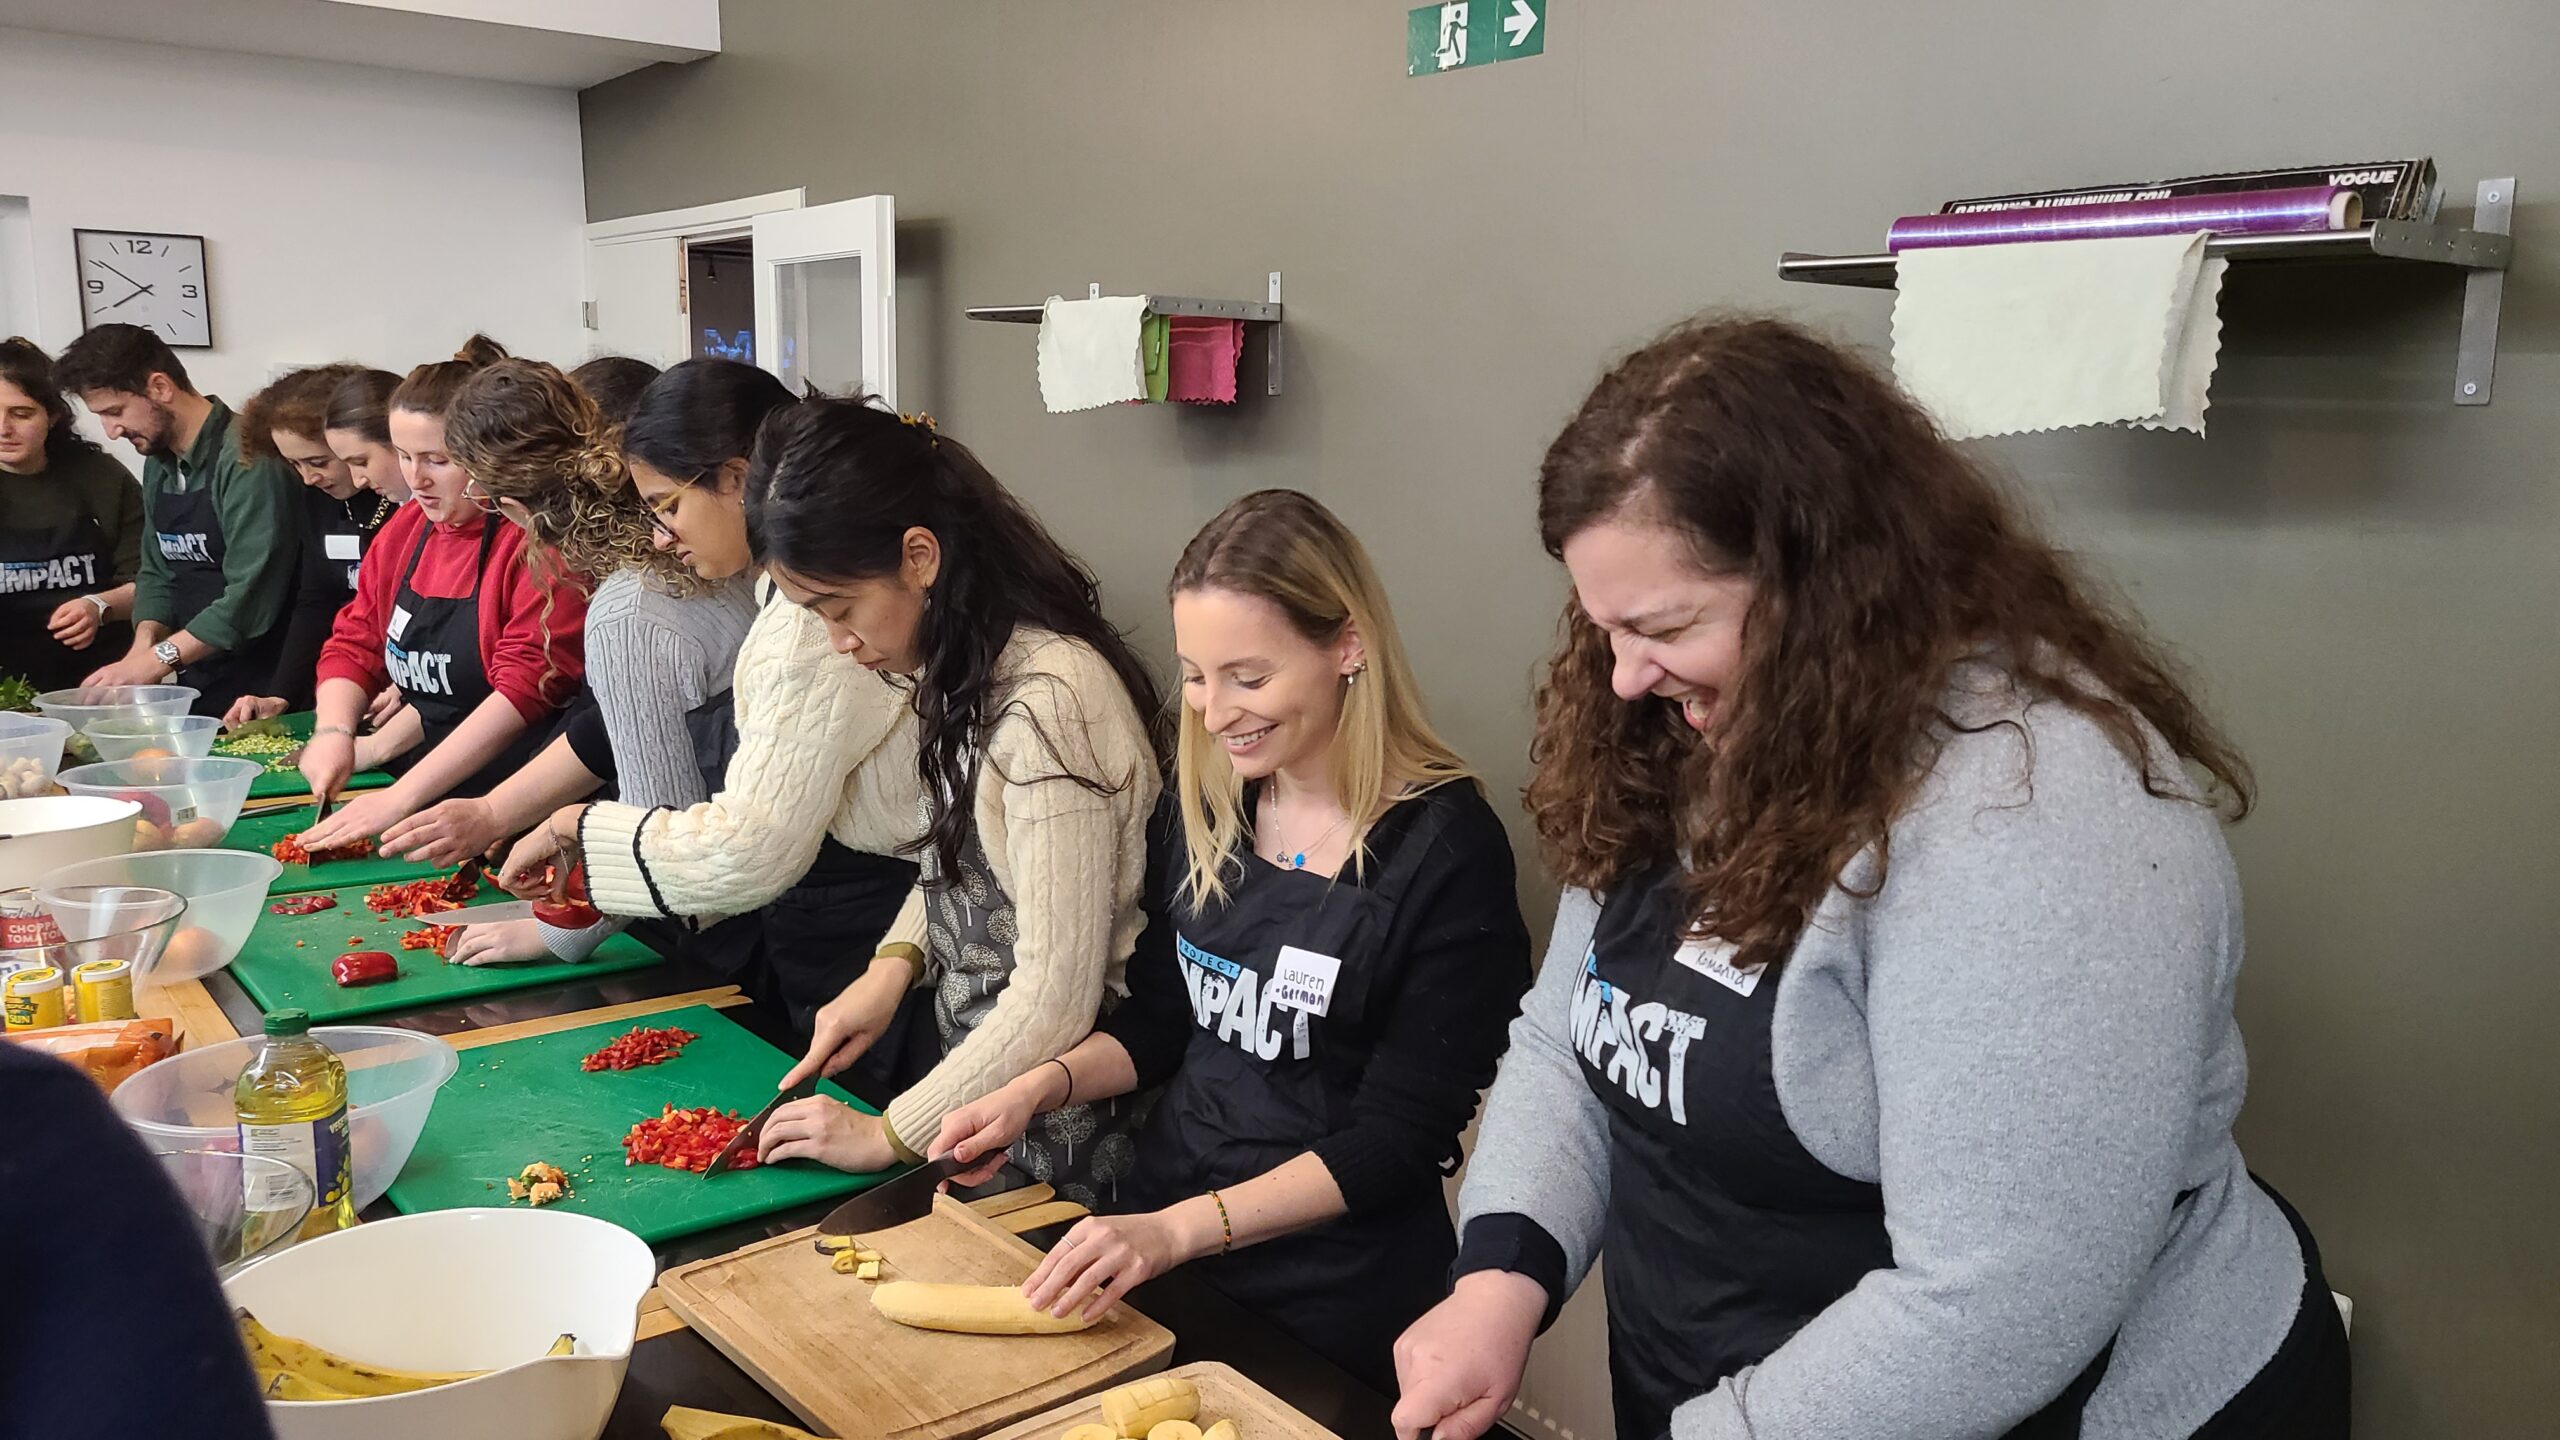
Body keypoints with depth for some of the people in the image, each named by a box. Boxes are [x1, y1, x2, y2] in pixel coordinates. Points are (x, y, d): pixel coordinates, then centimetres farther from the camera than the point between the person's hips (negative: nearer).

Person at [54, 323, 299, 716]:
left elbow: (252, 595, -21)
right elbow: (157, 573, 18)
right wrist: (145, 643, 0)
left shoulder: (245, 459, -16)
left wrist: (158, 659, -18)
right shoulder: (157, 464, 14)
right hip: (196, 686, 8)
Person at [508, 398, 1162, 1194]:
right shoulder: (963, 660, 2)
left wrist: (889, 1134, -17)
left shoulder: (1048, 703, -26)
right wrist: (897, 960, -2)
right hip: (965, 1059, 8)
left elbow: (1055, 999, -23)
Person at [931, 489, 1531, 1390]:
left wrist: (1178, 1229, -24)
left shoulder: (1446, 850, -20)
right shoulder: (1201, 803, -3)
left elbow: (1398, 1138, -18)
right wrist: (1037, 1089, -7)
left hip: (1335, 1295, -5)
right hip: (1153, 1242, 5)